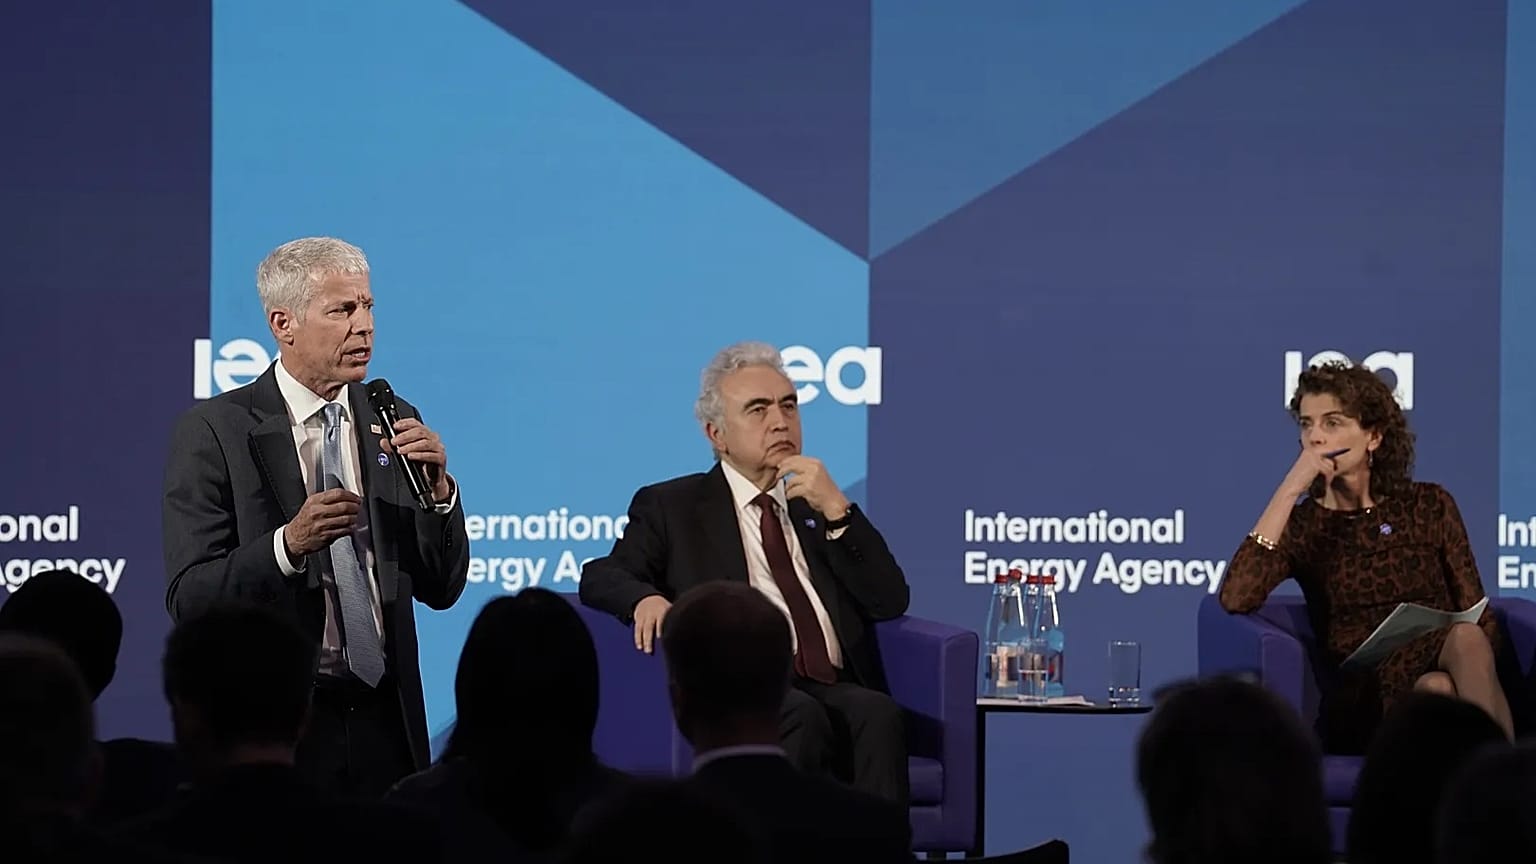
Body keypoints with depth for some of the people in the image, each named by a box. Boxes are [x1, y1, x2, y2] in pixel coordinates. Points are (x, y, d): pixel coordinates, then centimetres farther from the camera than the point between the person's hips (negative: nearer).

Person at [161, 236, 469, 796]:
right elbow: (188, 598, -12)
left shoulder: (394, 421, 8)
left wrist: (438, 490, -9)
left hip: (384, 722, 4)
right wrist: (288, 544, -27)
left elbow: (440, 590, 8)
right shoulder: (214, 431, -6)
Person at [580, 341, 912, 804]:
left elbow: (890, 602, 16)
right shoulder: (672, 506, 19)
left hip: (836, 691, 3)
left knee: (878, 714, -32)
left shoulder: (817, 506, 26)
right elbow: (601, 577, 7)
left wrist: (836, 510, 2)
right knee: (802, 718, -35)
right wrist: (645, 598, -17)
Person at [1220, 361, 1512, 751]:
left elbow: (1476, 616, 10)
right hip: (1365, 695, -2)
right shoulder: (1300, 525, 8)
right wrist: (1290, 490, -12)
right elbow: (1235, 599, -12)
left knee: (1466, 638, -35)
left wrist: (1475, 669, -15)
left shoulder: (1429, 507, 11)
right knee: (1436, 691, -38)